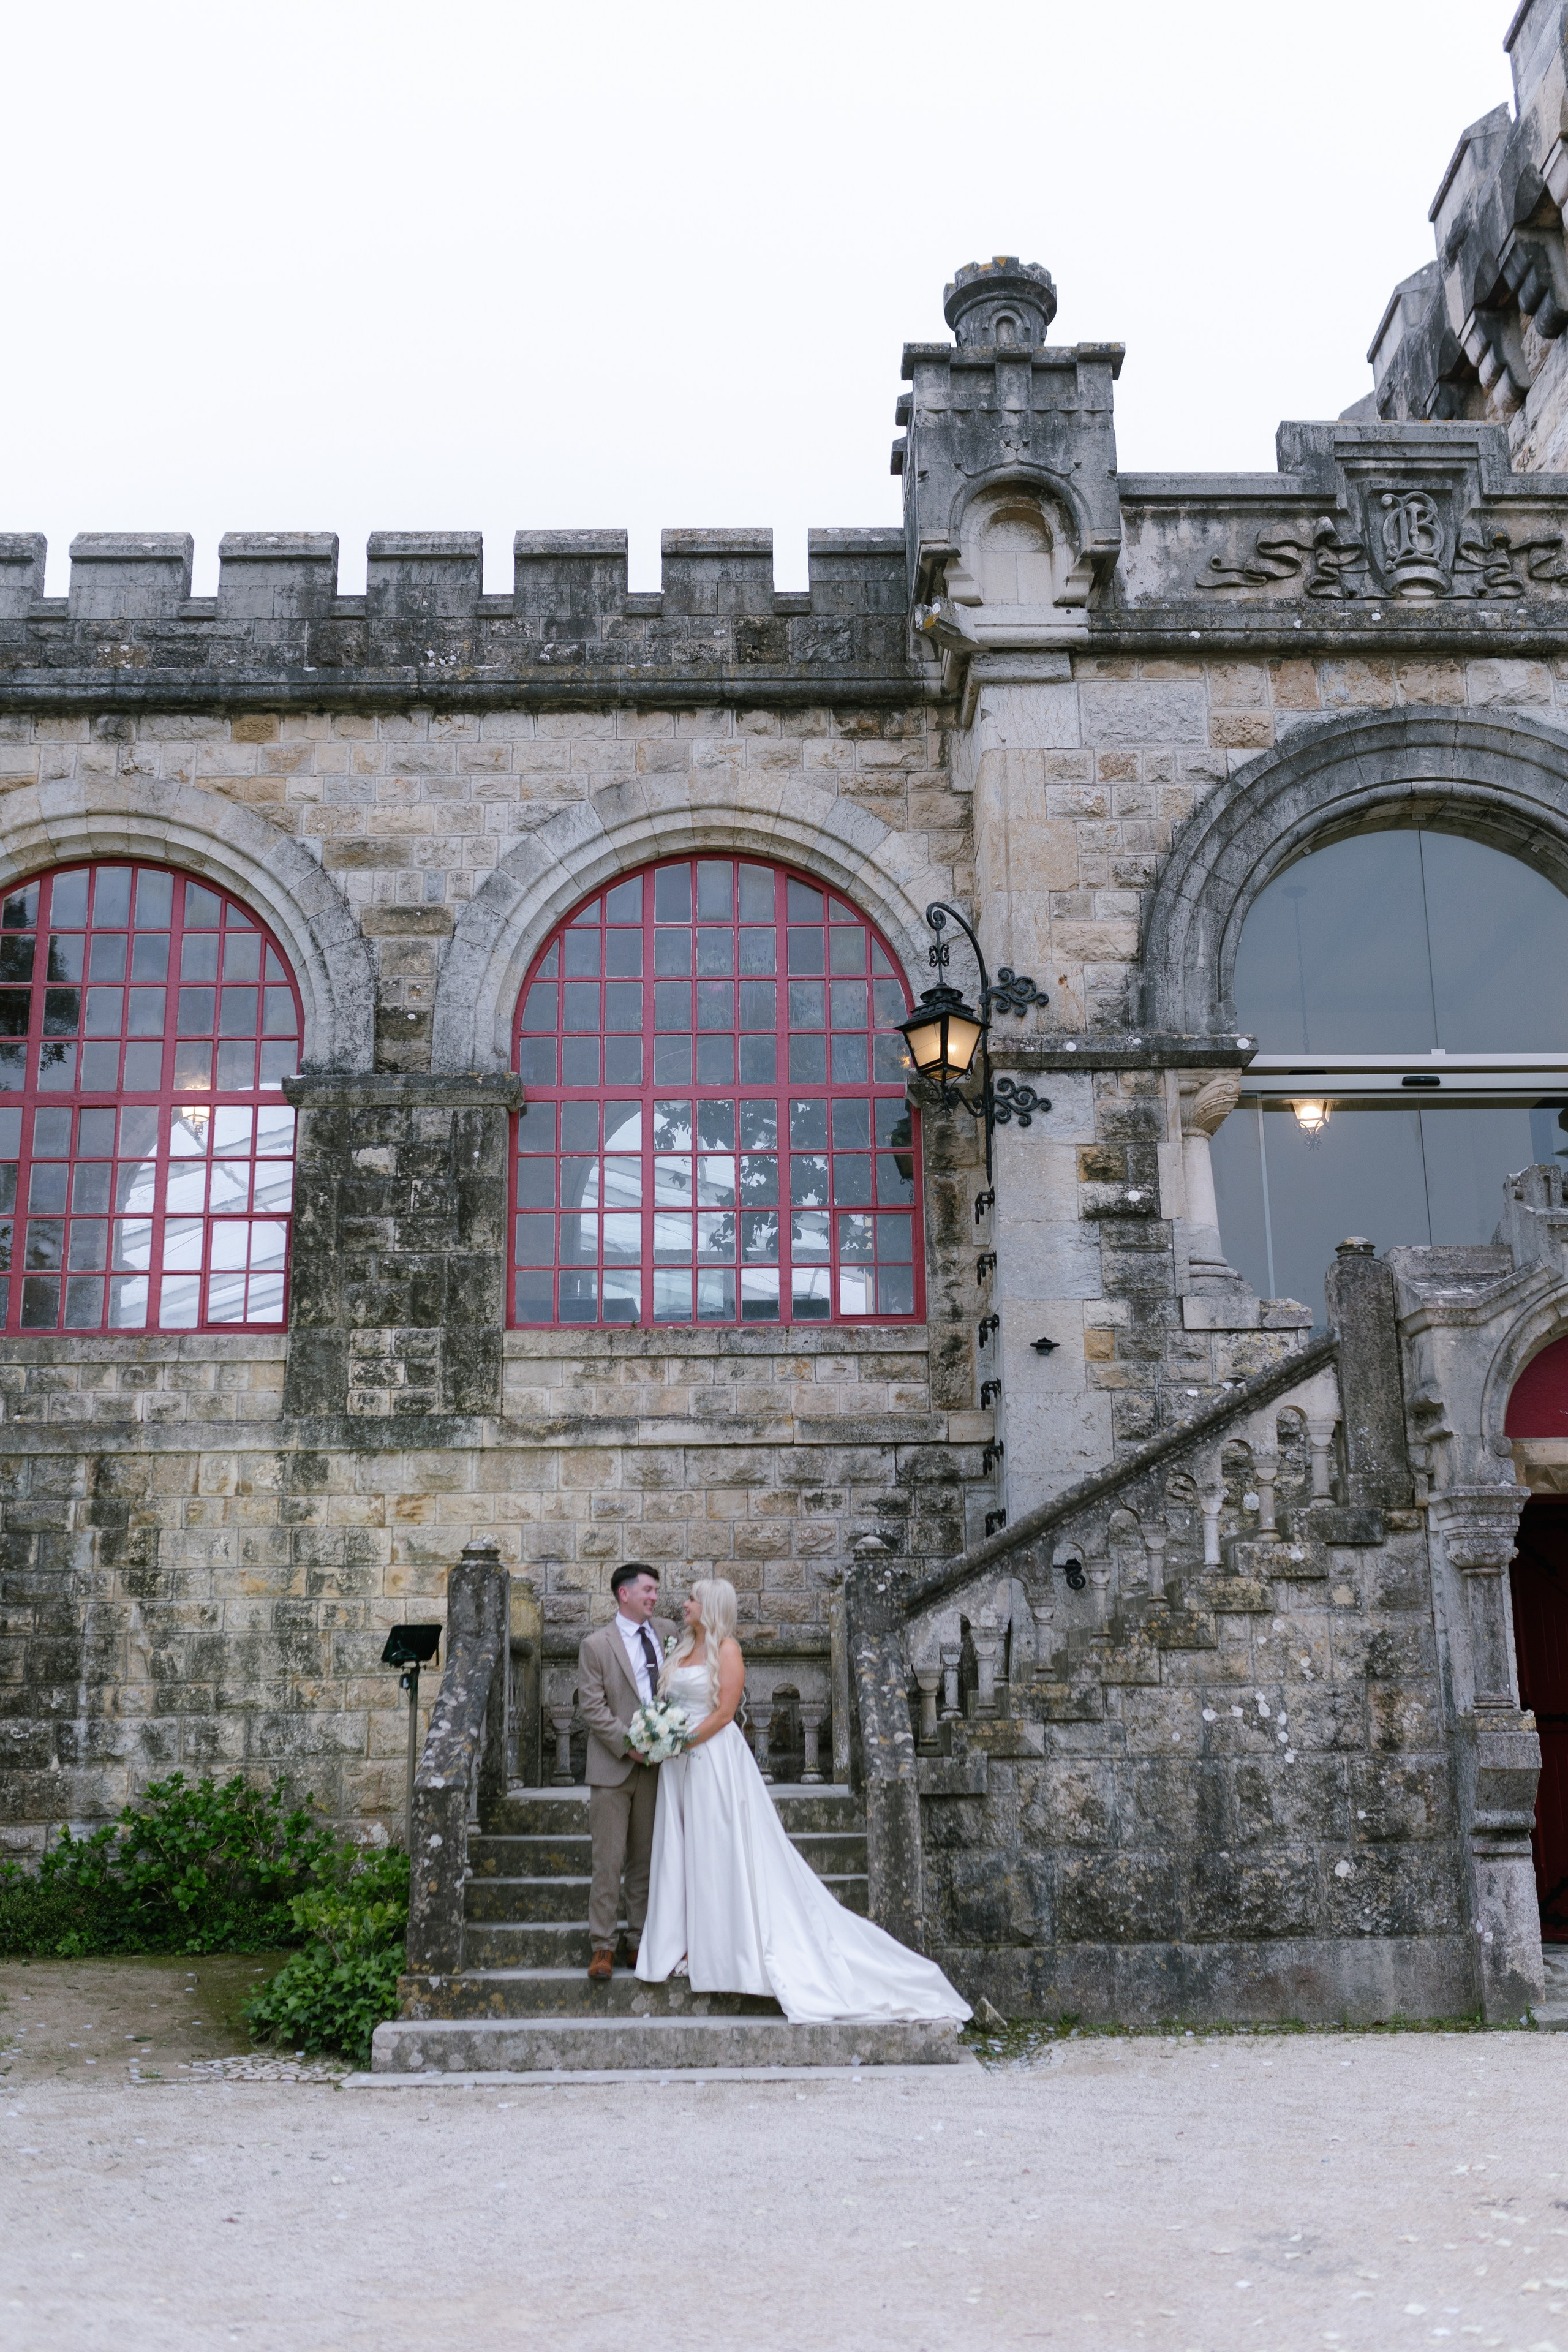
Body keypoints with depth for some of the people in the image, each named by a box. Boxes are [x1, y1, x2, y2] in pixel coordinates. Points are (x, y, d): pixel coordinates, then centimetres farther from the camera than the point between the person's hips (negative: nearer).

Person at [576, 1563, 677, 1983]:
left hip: (656, 1764, 4)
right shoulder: (597, 1645, -4)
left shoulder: (667, 1632, 9)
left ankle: (640, 1943, 17)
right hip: (613, 1767, -4)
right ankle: (602, 1948, 4)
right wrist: (629, 1743, -15)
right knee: (608, 1861, -3)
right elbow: (592, 1706, -7)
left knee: (645, 1860, 9)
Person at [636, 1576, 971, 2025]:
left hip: (715, 1759, -8)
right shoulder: (683, 1648, 14)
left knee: (721, 1851, -3)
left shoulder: (726, 1648, -8)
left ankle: (723, 1947, 2)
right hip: (681, 1765, 8)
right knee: (683, 1851, 8)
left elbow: (724, 1711, -15)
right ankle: (689, 1945, 14)